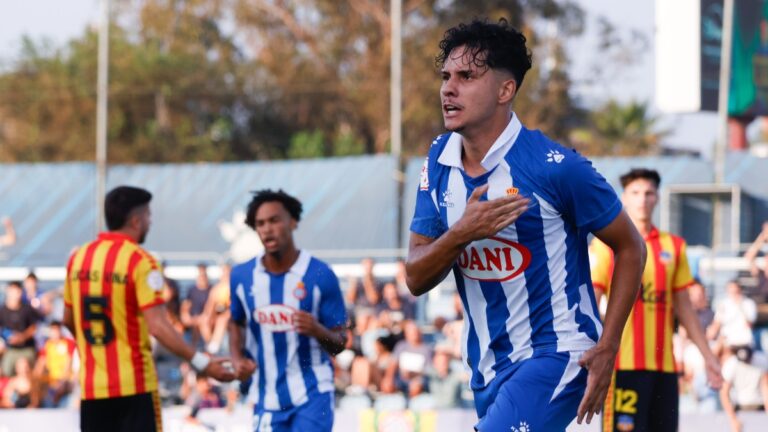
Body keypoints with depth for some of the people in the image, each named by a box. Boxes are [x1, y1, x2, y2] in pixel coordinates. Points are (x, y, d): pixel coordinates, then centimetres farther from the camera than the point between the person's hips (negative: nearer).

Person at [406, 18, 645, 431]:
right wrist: (461, 234, -21)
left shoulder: (555, 166, -16)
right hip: (487, 366, 7)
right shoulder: (439, 161, 2)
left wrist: (606, 349, -12)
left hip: (555, 355, -7)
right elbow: (416, 279, 0)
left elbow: (630, 248, -5)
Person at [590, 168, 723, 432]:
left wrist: (707, 356, 16)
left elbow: (684, 307, 18)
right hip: (623, 361, -5)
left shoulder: (674, 247, 14)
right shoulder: (607, 245, 1)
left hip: (664, 364, 5)